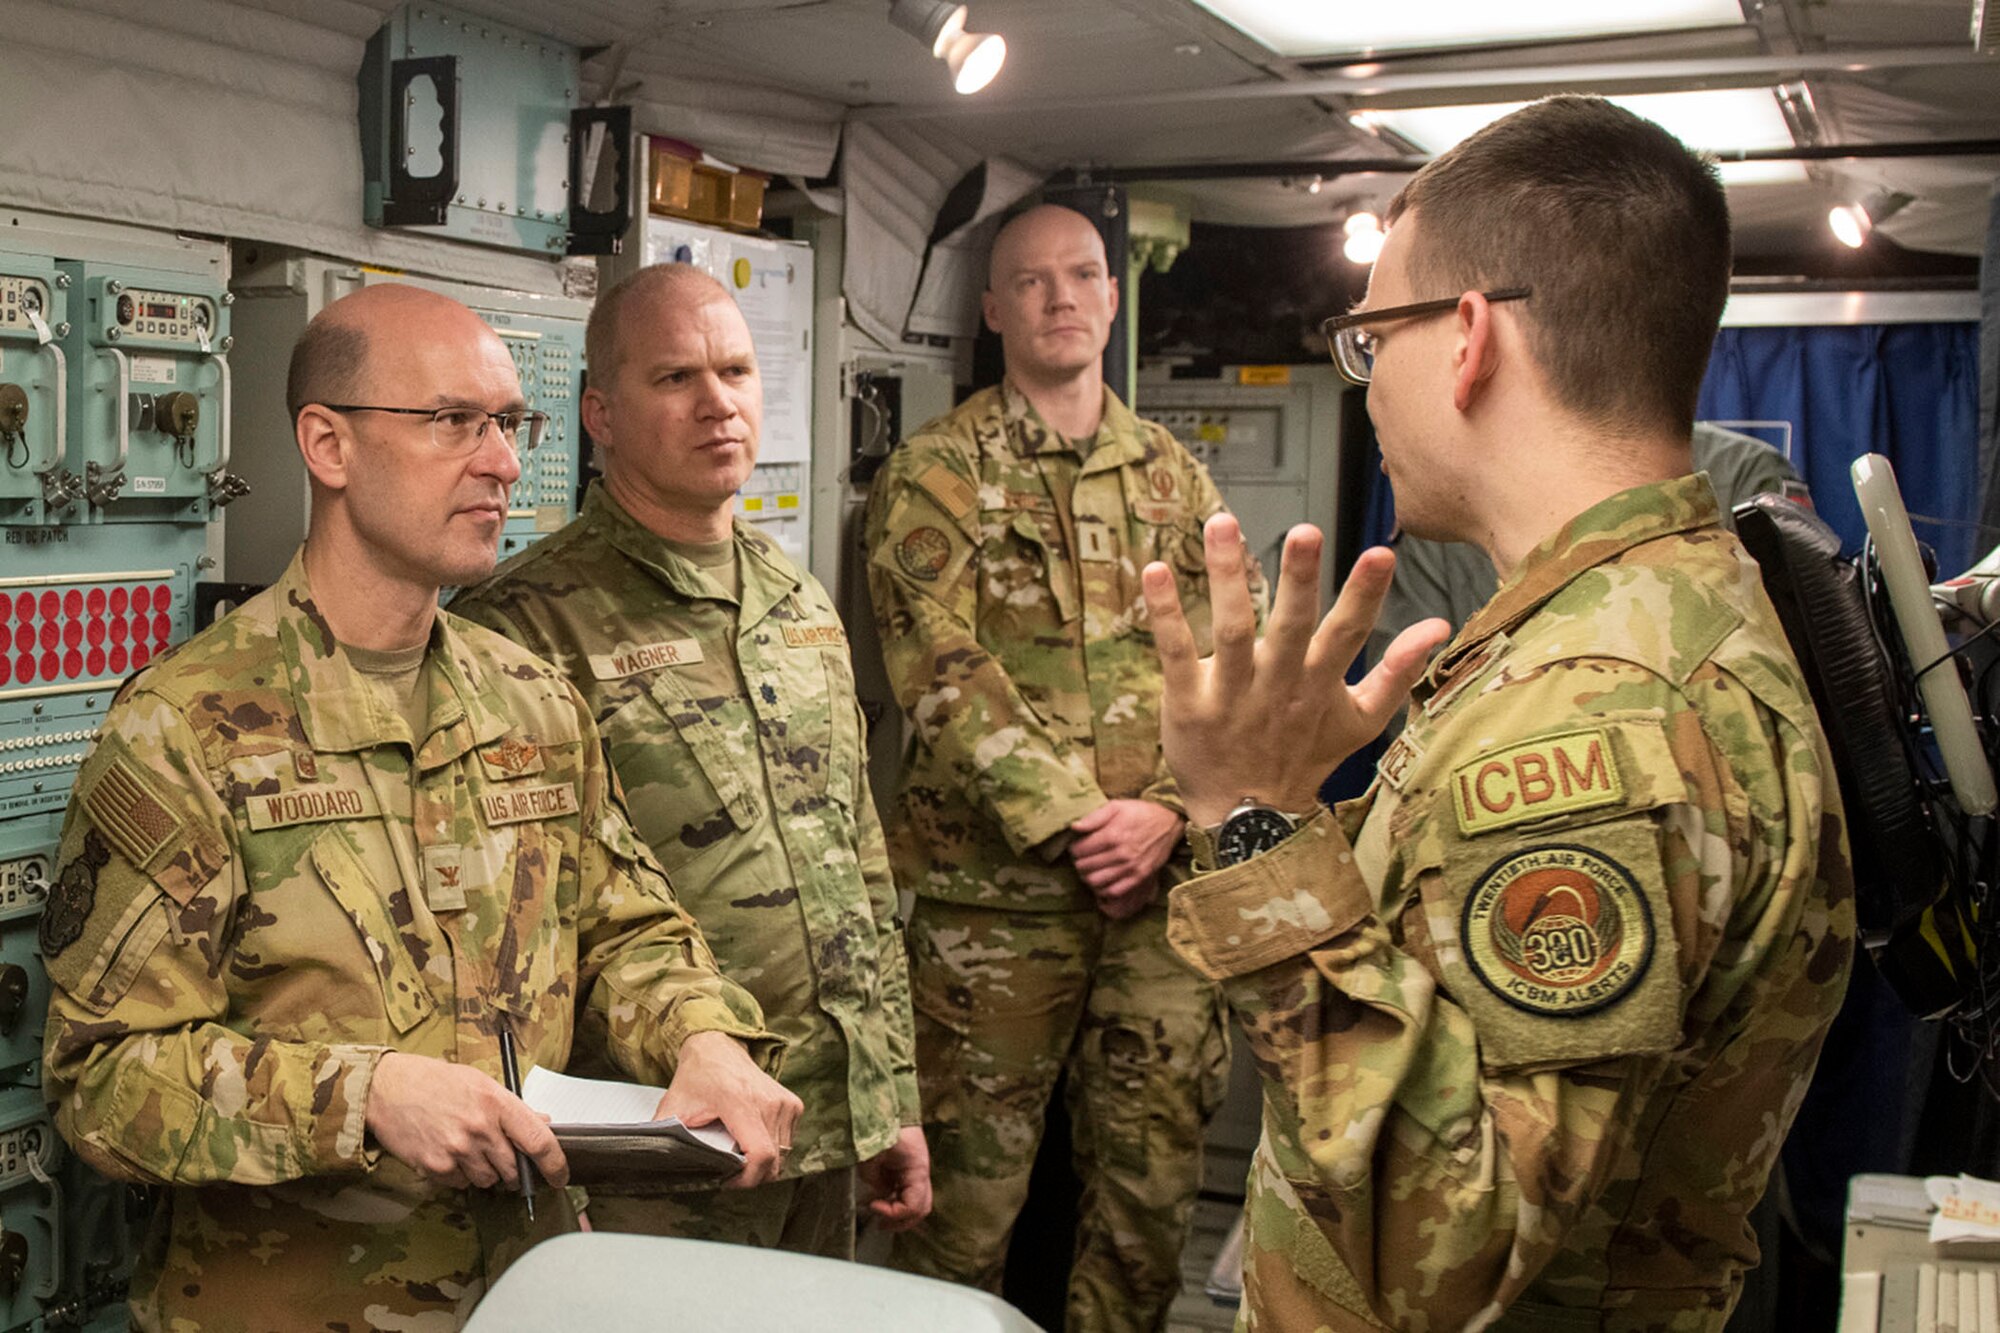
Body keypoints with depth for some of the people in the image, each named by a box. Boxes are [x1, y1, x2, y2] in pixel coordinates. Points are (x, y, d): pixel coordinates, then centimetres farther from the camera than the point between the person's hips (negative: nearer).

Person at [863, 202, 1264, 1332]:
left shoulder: (1179, 479, 14)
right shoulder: (936, 474, 1)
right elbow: (944, 673, -10)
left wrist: (1166, 813, -9)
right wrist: (1072, 824, -17)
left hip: (1163, 885, 4)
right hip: (993, 885, -3)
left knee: (1156, 1174, 11)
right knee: (973, 1176, 5)